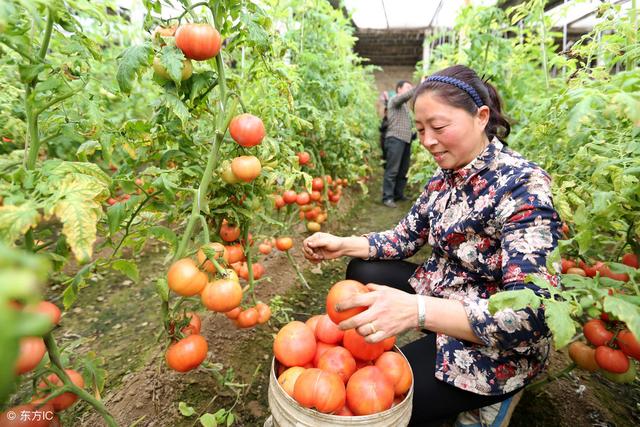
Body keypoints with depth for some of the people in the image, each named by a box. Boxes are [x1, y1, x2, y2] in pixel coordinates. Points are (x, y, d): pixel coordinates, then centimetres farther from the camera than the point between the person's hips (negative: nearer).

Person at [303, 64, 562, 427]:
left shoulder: (523, 186, -25)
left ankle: (489, 397, 10)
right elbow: (405, 238, 6)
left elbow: (531, 314, -33)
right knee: (362, 272, 8)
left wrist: (416, 310, -47)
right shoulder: (445, 176, -1)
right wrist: (342, 244, -9)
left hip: (498, 346, -7)